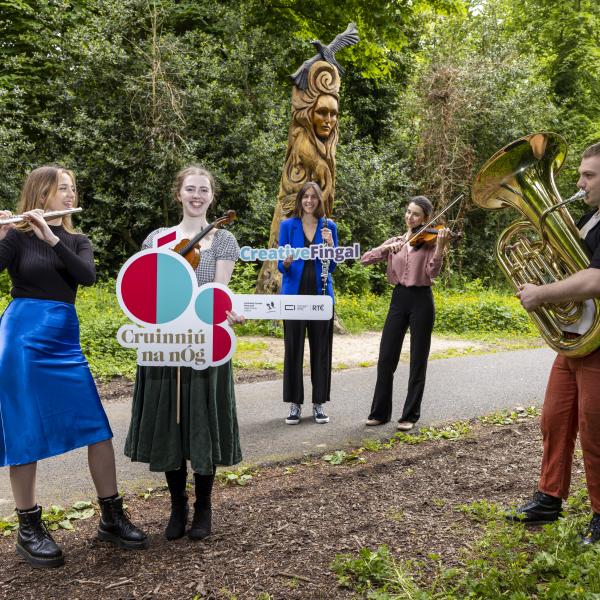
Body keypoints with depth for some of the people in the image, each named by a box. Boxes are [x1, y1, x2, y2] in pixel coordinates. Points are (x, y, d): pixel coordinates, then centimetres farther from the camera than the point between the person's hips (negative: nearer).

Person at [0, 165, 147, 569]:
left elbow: (88, 277, -7)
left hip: (65, 339, 5)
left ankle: (112, 519, 13)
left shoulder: (78, 241, 13)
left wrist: (51, 237, -16)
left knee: (98, 428, 2)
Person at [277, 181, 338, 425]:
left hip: (321, 294, 1)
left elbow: (332, 266, 4)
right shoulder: (288, 226, 3)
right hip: (295, 293, -1)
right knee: (293, 348, 1)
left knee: (321, 348, 5)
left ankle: (319, 403, 16)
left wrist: (330, 244, -12)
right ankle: (295, 403, 13)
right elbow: (281, 267, 1)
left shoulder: (328, 226, 7)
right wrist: (286, 261, -22)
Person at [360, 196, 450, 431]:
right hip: (398, 299, 3)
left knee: (418, 361, 2)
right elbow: (365, 259, 0)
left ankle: (410, 416, 11)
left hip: (421, 301, -3)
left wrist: (440, 245, -28)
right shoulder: (395, 241, 11)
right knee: (386, 358, 3)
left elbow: (433, 272, -15)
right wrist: (386, 248, -15)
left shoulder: (429, 241, 0)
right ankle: (380, 412, 15)